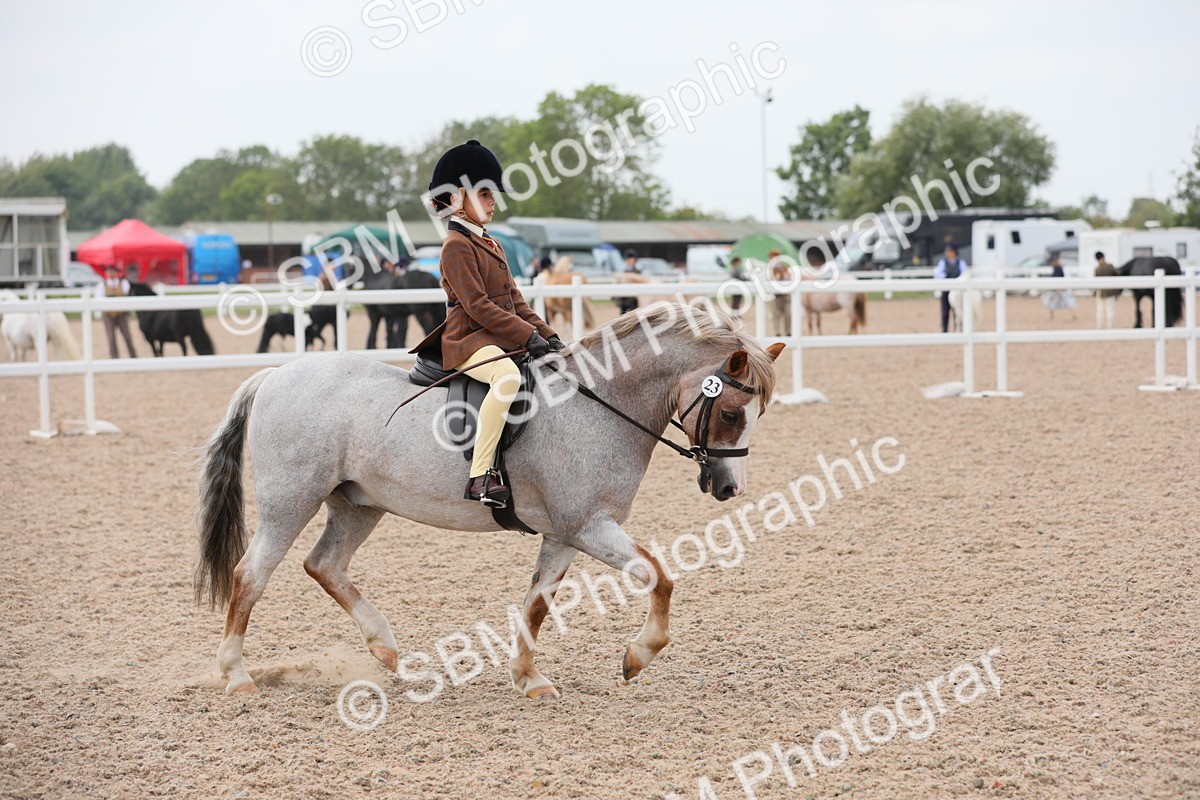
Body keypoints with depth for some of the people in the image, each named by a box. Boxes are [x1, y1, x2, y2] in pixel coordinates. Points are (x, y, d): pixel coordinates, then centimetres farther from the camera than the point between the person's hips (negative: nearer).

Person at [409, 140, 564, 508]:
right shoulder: (457, 246, -8)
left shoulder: (492, 246, 21)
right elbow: (478, 305, -17)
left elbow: (514, 299, 20)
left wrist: (547, 334, 6)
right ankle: (480, 476, -39)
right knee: (508, 376, -38)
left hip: (500, 340, 10)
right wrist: (528, 336, -20)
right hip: (469, 342, -10)